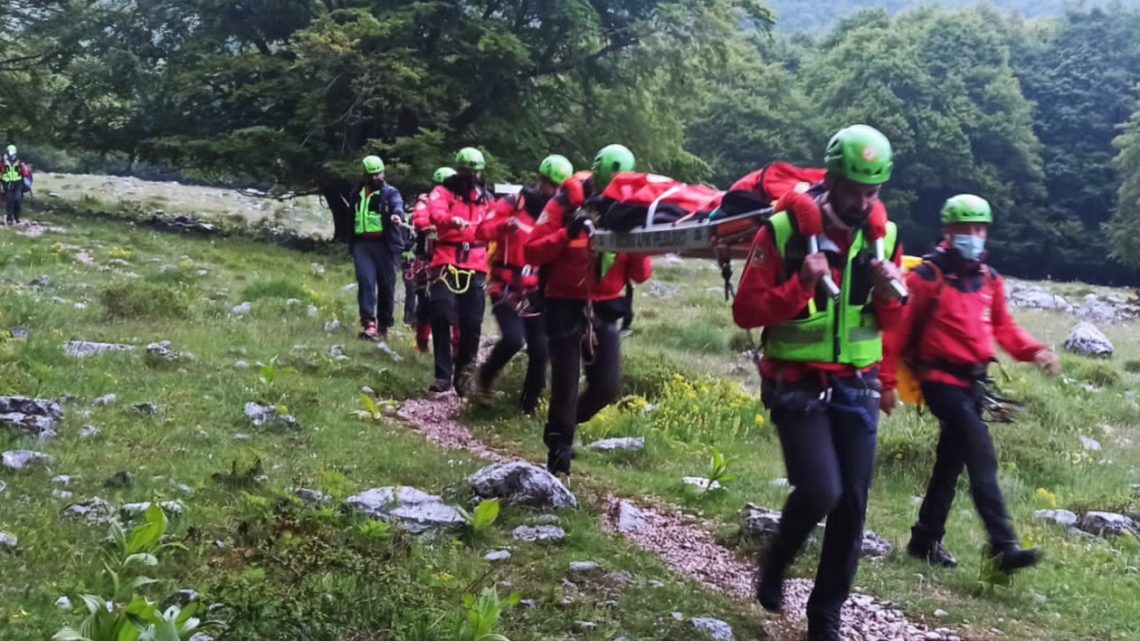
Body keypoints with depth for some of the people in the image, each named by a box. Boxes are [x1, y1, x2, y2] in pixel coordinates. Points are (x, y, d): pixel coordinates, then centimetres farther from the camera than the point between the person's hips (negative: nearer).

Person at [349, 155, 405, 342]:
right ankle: (368, 323, -23)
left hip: (384, 244, -2)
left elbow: (397, 204, -19)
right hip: (362, 244, 2)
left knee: (386, 285, 2)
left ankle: (383, 325, 16)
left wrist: (397, 214, -43)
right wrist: (351, 245, 24)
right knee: (366, 281, -15)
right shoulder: (358, 194, 17)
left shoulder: (390, 192, 4)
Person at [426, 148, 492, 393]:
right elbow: (435, 213, -19)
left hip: (476, 267, 3)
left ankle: (462, 373, 14)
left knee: (472, 324, 0)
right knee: (441, 316, -15)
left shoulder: (485, 198, 17)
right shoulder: (443, 192, 3)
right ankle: (443, 374, -9)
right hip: (447, 263, -3)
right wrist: (451, 220, -40)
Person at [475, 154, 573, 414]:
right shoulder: (512, 204, -5)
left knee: (540, 351, 0)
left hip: (537, 292, 5)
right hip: (506, 288, -5)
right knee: (513, 339, -22)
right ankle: (486, 374, 7)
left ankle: (529, 405, 16)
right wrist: (504, 225, -35)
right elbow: (483, 230, -16)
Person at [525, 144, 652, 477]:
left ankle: (560, 427, 28)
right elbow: (531, 252, -13)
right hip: (565, 305, -3)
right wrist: (566, 233, -26)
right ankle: (558, 458, 11)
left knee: (606, 387, 0)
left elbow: (641, 275, 1)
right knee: (565, 386, -2)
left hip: (604, 308, 4)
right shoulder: (565, 203, -8)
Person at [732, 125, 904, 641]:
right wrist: (800, 286, -25)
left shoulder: (883, 235, 2)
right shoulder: (784, 230, -12)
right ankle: (774, 564, 15)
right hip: (797, 386, -4)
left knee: (852, 504, 3)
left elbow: (892, 322, 10)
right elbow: (745, 311, -13)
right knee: (820, 491, -17)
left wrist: (890, 294, -12)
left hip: (857, 388, 4)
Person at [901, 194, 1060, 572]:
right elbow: (901, 328, -12)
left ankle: (926, 540, 26)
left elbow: (1003, 327, 16)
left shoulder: (990, 279, 10)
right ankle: (1003, 545, -18)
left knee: (951, 461, 14)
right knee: (982, 457, -17)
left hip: (973, 381, 8)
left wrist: (1035, 351, -1)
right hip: (942, 379, -8)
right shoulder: (928, 277, -12)